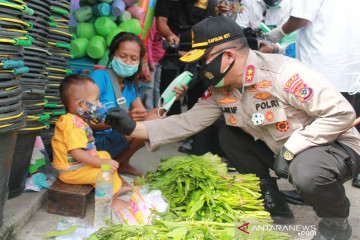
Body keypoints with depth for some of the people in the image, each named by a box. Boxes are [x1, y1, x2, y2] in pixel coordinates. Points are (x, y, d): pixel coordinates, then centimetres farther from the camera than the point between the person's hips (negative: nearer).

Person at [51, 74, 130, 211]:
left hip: (81, 163, 11)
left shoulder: (79, 120, 8)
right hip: (71, 171, -11)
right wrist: (101, 163, -34)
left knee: (105, 155, 23)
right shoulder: (74, 125, -27)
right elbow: (76, 152, -34)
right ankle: (111, 201, -6)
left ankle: (115, 188, 27)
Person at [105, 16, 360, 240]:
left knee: (306, 173, -37)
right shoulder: (221, 90, -4)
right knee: (228, 135, -2)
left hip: (336, 146, -6)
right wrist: (133, 127, -10)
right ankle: (272, 200, 10)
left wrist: (289, 150, -26)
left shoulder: (284, 73, -28)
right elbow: (189, 121, -4)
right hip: (281, 148, 7)